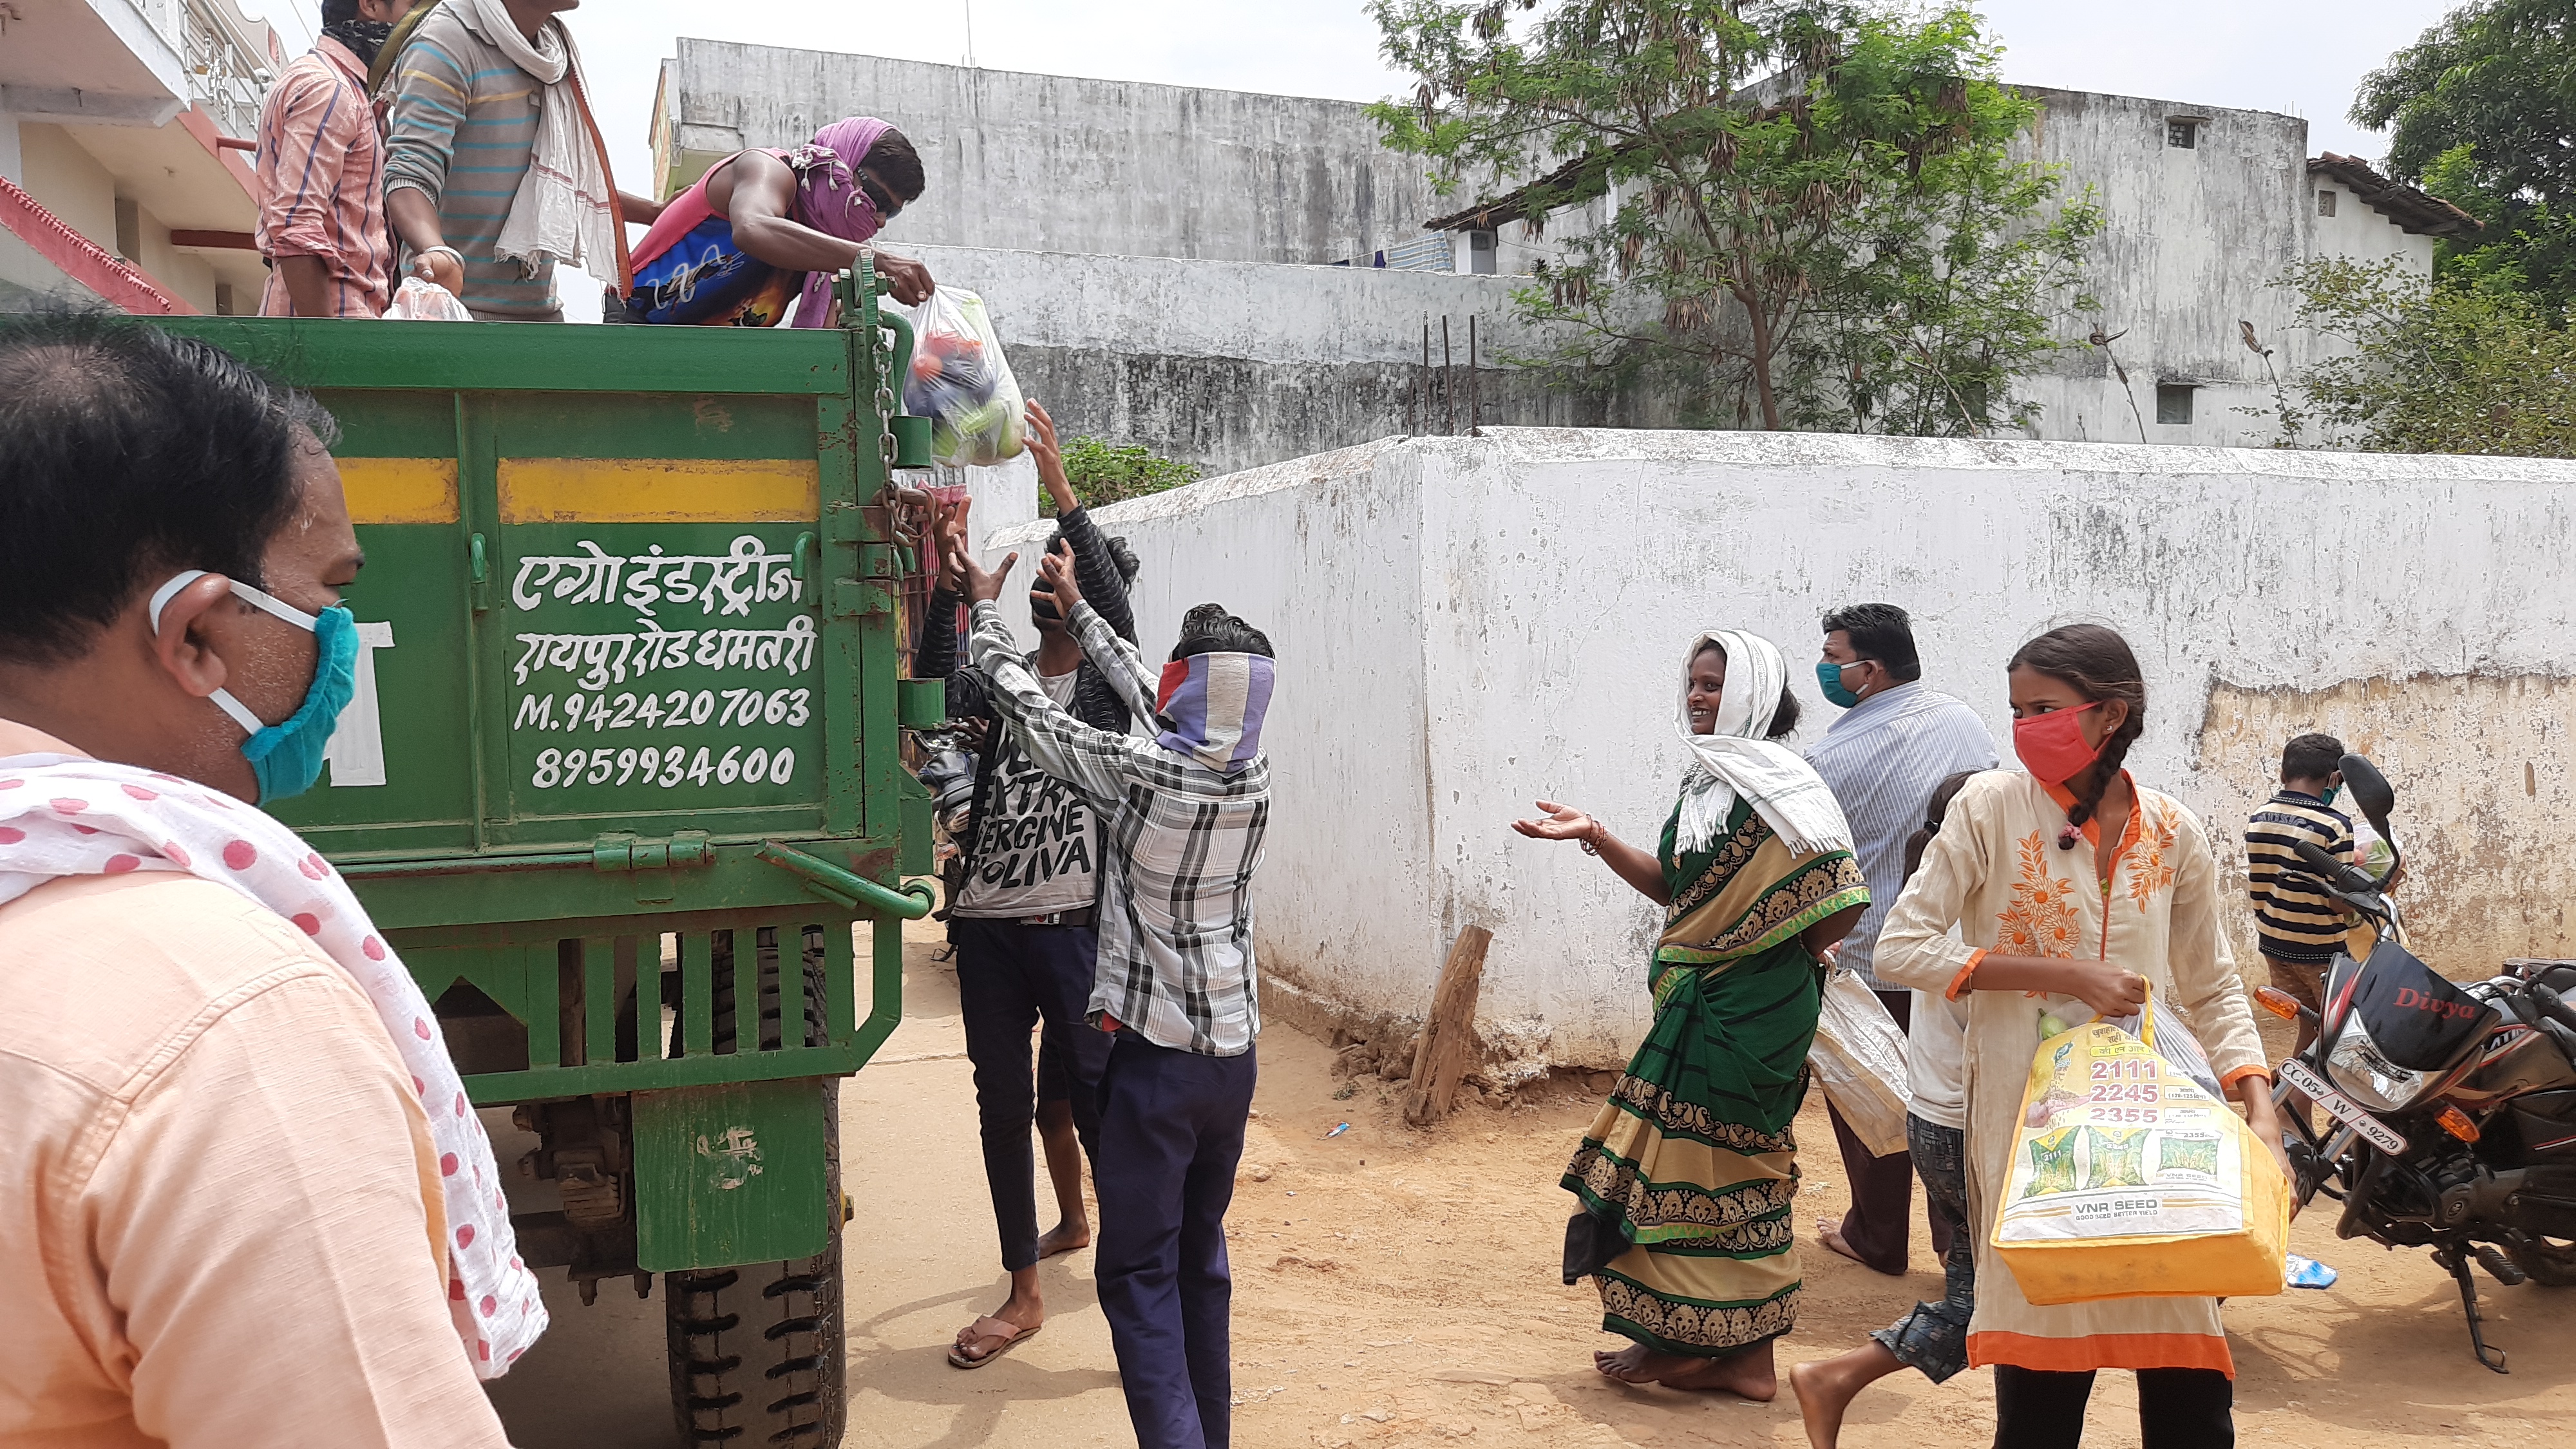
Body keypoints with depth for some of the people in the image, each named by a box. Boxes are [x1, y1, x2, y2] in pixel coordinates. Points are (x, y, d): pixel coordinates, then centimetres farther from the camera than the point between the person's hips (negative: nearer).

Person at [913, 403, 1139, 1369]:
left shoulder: (1111, 682, 4)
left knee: (1094, 1096, -5)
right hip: (988, 923, 5)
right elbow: (935, 692, -7)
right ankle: (1023, 1293, 21)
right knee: (1004, 1103, 10)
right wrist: (949, 583, -18)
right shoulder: (1000, 684, 14)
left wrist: (1058, 483, -22)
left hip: (1075, 925, -4)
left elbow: (1116, 607, -16)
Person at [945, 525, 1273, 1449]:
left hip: (1155, 1055, -6)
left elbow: (1025, 706, -3)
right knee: (1202, 1260, 17)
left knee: (1139, 1275, 0)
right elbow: (1150, 703, 15)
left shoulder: (1141, 772, -17)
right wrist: (1077, 607, 26)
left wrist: (986, 609, 14)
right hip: (1233, 1054, 6)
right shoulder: (1253, 776, -1)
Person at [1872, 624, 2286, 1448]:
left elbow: (2213, 989, 13)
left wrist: (2260, 1111, -2)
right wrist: (2061, 974, -16)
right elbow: (1901, 948, -10)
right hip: (2029, 1119, -3)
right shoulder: (1992, 806, -4)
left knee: (2191, 1380, 4)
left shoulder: (2171, 833, 6)